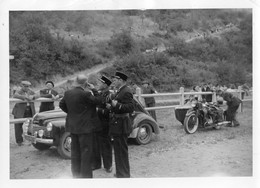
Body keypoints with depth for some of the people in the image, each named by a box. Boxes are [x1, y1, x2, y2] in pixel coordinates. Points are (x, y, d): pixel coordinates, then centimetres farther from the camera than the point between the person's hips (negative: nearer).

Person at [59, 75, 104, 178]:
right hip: (84, 127, -7)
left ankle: (76, 174, 26)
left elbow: (61, 104, 14)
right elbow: (99, 100, -11)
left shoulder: (67, 93, 2)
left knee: (75, 151, 16)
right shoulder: (85, 94, -20)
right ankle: (86, 175, 9)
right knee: (86, 151, 3)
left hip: (72, 126, 7)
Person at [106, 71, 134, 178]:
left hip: (121, 126, -10)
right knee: (119, 150, 19)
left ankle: (124, 174, 11)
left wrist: (117, 105, -33)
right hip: (117, 125, 10)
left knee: (121, 150, -1)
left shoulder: (126, 92, -17)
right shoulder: (120, 91, 14)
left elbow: (130, 108, -23)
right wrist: (111, 106, 6)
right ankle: (120, 172, 33)